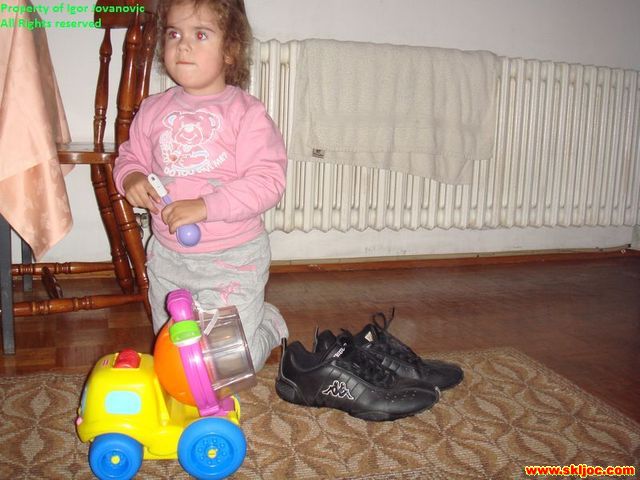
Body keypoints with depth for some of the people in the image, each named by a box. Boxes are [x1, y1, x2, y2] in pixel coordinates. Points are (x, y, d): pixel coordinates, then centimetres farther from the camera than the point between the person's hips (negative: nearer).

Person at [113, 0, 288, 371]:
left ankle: (269, 323, 31)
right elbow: (131, 156, 13)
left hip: (232, 258, -5)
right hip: (168, 256, 6)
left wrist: (205, 207, -29)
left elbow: (268, 181, -21)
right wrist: (131, 178, -11)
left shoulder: (247, 112, -14)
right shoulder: (154, 110, 1)